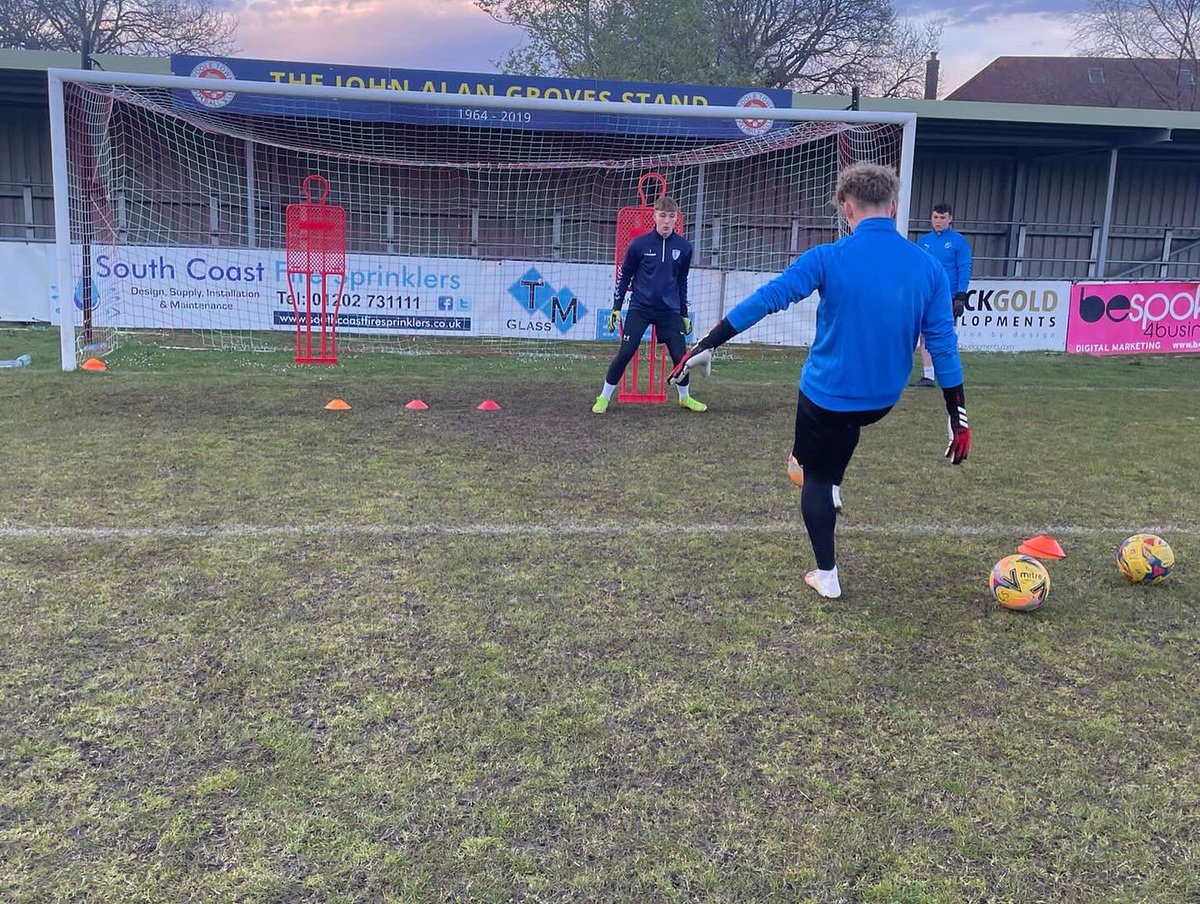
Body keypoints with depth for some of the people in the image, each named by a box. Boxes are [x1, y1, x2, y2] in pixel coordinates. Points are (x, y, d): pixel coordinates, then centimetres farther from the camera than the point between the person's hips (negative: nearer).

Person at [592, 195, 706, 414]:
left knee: (680, 355, 1)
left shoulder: (683, 247, 1)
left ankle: (685, 397, 24)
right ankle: (604, 397, 6)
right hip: (639, 308, -2)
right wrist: (616, 308, 2)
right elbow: (624, 276, 4)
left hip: (670, 311, 2)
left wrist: (684, 314, 16)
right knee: (625, 353, -9)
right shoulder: (639, 244, -6)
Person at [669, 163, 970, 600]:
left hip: (827, 394, -3)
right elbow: (943, 343, -5)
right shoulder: (928, 267, -6)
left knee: (816, 477, 17)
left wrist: (705, 346, -12)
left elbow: (764, 300, -17)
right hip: (882, 400, 4)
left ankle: (826, 575, 22)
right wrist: (958, 417, 1)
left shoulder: (829, 258, -17)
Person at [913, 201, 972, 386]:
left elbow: (964, 270, -2)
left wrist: (961, 297, -10)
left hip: (948, 298, -3)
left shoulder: (959, 241, 1)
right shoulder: (923, 241, 11)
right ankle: (927, 375, 5)